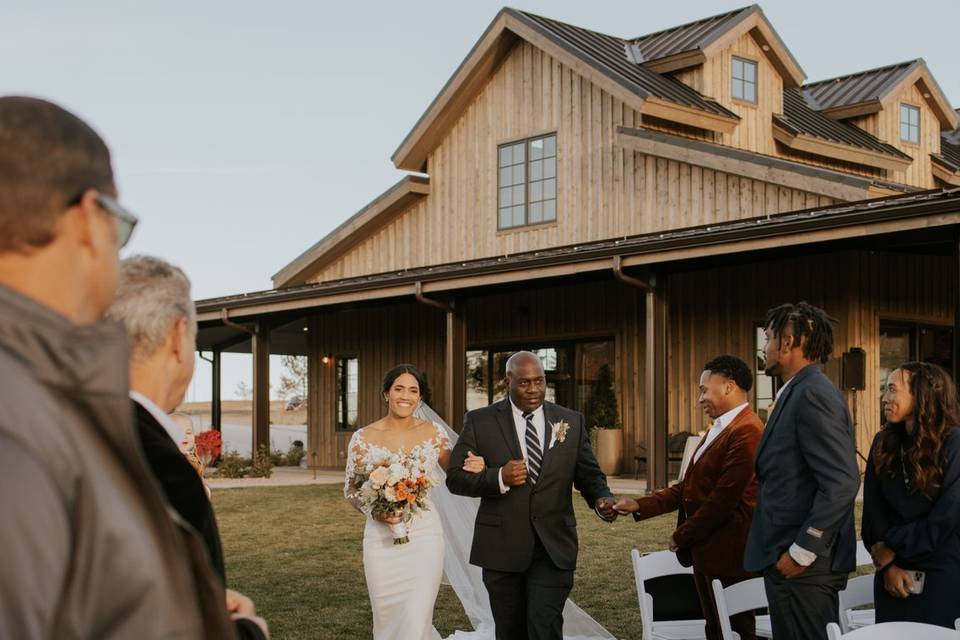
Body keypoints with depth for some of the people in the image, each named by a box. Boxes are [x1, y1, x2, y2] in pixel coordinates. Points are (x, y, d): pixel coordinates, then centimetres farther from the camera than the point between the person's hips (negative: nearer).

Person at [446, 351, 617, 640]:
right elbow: (455, 477, -3)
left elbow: (589, 475, 8)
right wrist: (499, 478, -19)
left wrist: (602, 499, -14)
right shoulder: (480, 421, 0)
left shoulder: (571, 421, 6)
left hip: (553, 548, 0)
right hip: (502, 548, 0)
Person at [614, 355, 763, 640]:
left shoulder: (746, 431, -19)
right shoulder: (718, 429, 14)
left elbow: (724, 499, -22)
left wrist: (682, 536, -11)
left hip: (728, 553, -9)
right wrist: (639, 506, 3)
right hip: (705, 551, 9)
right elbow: (688, 488, 13)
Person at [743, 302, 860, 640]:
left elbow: (842, 483, -23)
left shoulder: (813, 394, -16)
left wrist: (802, 553, -19)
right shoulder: (799, 393, 15)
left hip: (803, 565, -10)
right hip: (794, 560, 10)